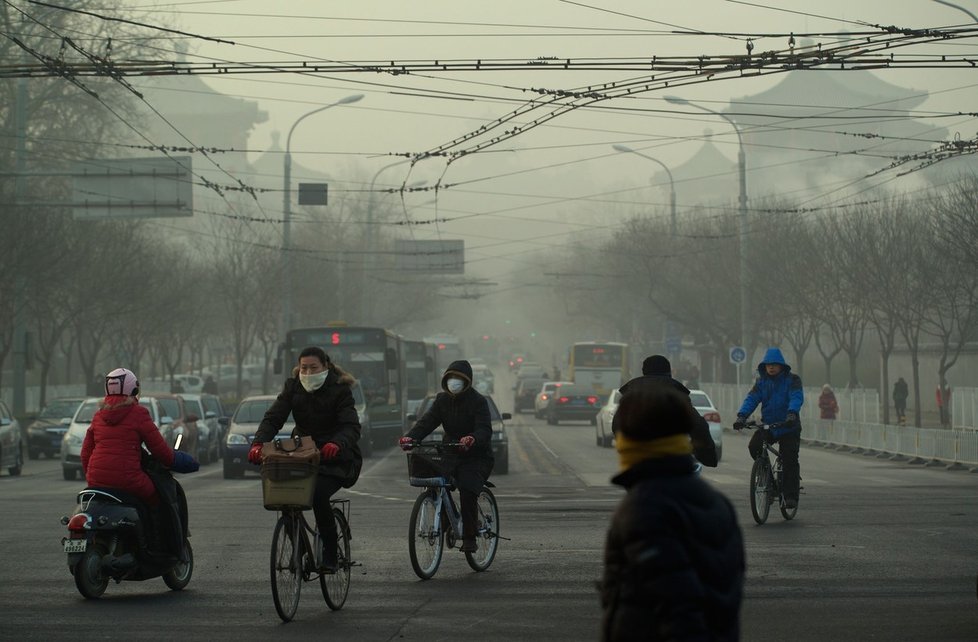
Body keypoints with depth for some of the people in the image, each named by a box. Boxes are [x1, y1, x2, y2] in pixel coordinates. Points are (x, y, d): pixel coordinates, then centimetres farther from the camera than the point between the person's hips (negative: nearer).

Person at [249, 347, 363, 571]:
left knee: (318, 494, -29)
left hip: (335, 459, -4)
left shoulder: (340, 390, -10)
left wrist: (337, 444, -44)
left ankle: (330, 554, -13)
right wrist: (258, 443, -29)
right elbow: (273, 418, -9)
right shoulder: (293, 387, 1)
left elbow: (351, 426, -22)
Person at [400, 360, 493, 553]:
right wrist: (410, 437, -25)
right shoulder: (442, 400, 7)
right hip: (449, 454, 5)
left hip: (476, 457, -5)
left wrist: (472, 440, -46)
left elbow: (484, 430, -23)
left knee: (468, 491, -26)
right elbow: (427, 421, -5)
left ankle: (469, 537, -15)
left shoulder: (478, 401, -9)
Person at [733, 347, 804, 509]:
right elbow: (751, 398, -5)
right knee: (754, 447, -20)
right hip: (767, 424, 3)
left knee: (790, 461, -8)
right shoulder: (761, 381, 6)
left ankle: (791, 496, -1)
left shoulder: (792, 380, -6)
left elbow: (797, 397, -22)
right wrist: (742, 416, -22)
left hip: (788, 426, -3)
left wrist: (792, 414, -42)